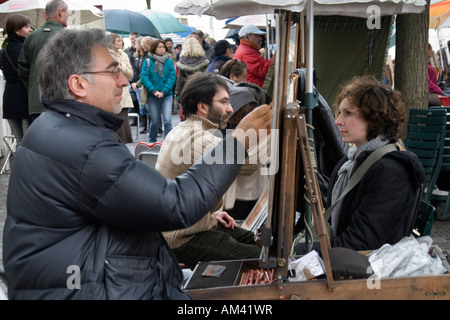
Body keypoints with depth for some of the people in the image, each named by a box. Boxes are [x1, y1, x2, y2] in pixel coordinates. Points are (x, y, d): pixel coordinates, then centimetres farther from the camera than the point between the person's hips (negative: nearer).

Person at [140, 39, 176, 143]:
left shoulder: (169, 62, 4)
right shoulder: (148, 62, 1)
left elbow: (172, 78, -3)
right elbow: (144, 78, -6)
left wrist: (164, 91, -14)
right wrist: (154, 91, -16)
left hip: (167, 95, 0)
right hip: (152, 96, 0)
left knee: (167, 121, -11)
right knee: (155, 121, 8)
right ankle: (151, 142, 27)